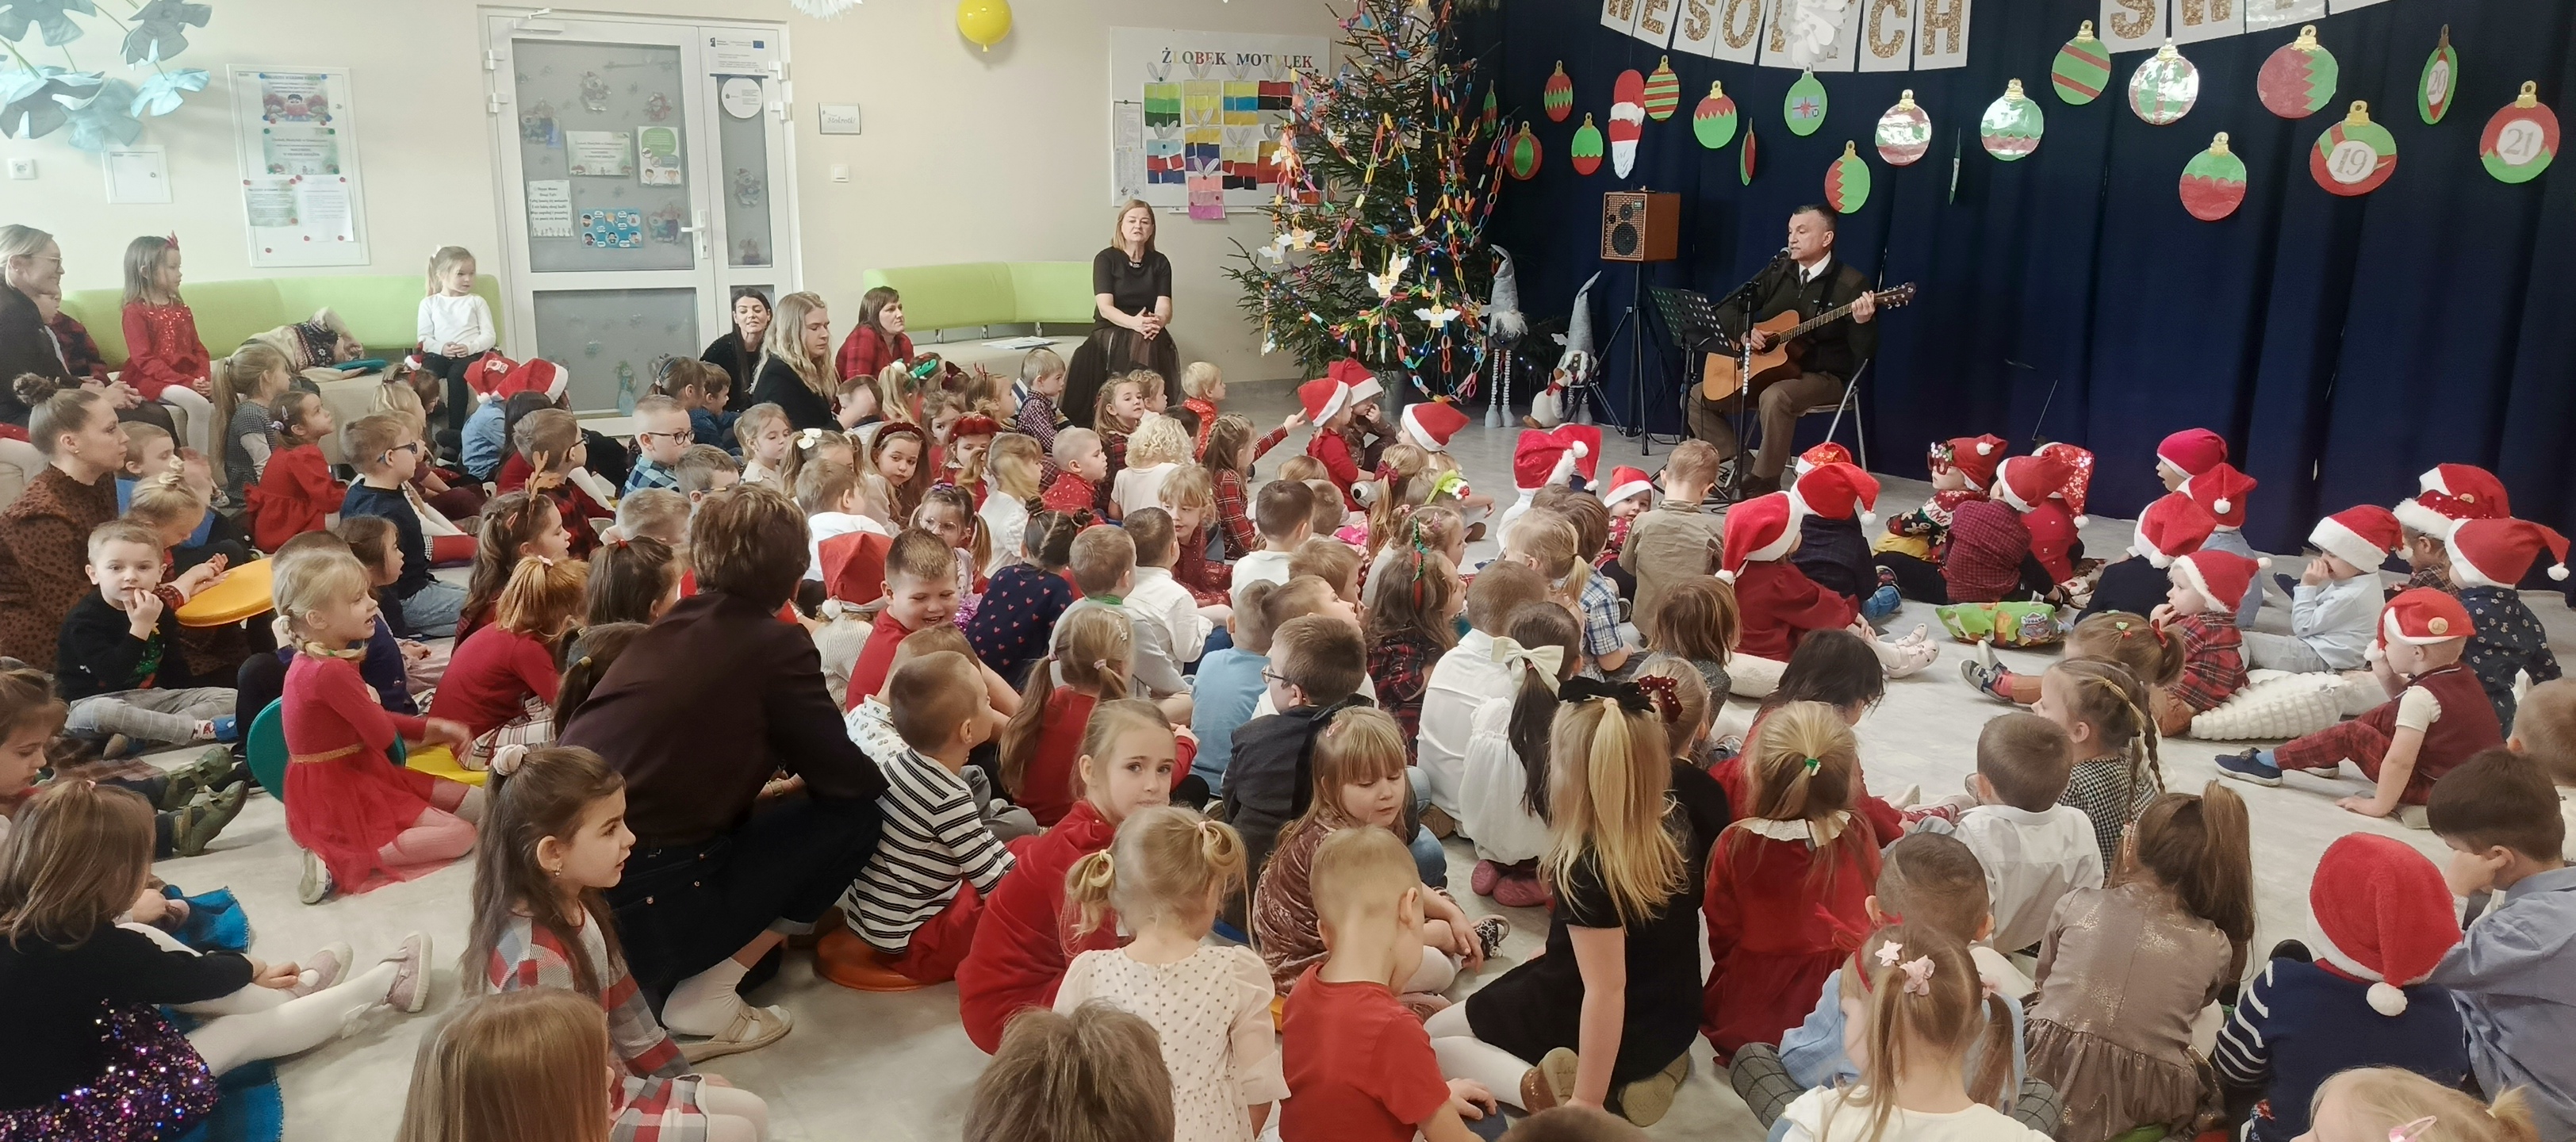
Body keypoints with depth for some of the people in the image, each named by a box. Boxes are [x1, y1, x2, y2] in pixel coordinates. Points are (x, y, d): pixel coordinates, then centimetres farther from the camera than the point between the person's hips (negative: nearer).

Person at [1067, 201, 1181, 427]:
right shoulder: (1106, 259, -1)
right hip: (1110, 333, -2)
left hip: (1151, 336, 2)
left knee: (1150, 344, -33)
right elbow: (1105, 307, -14)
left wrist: (1157, 321, -31)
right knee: (1137, 343, -35)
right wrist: (1135, 323, -33)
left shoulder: (1160, 262, 7)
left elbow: (1164, 307, -5)